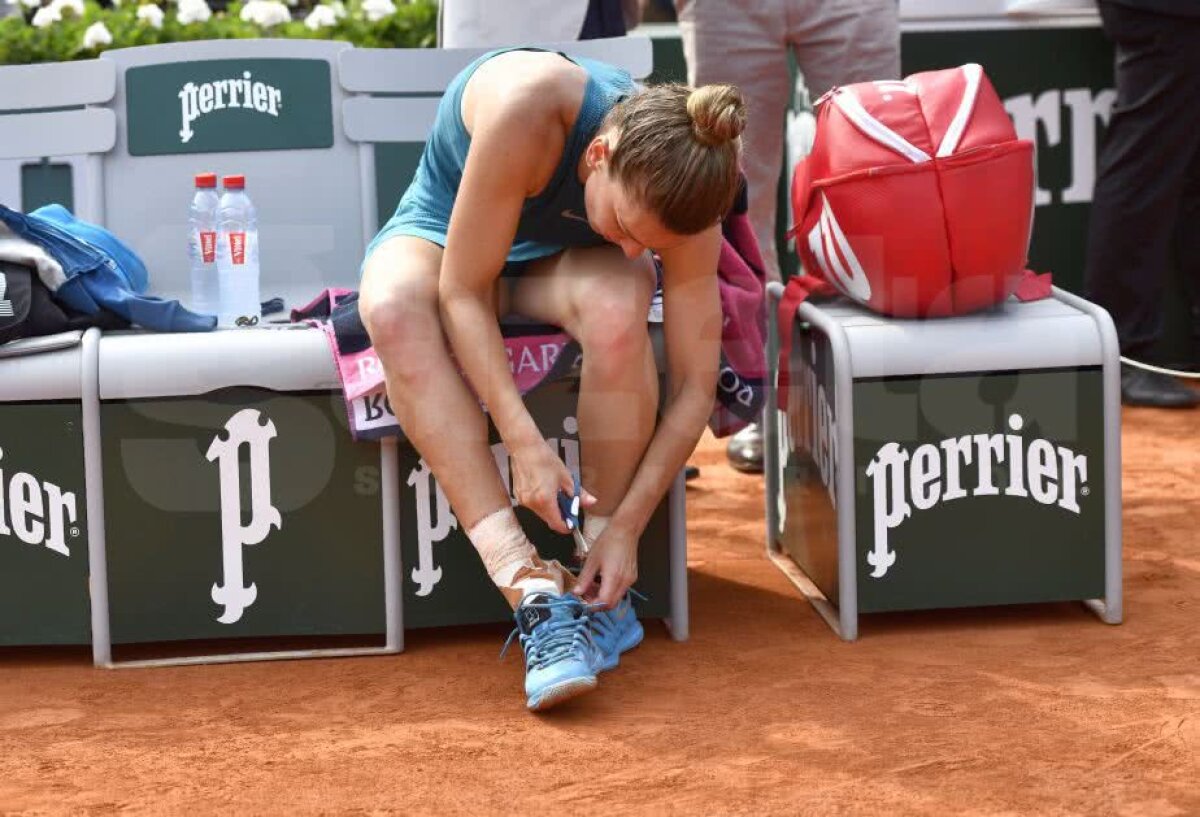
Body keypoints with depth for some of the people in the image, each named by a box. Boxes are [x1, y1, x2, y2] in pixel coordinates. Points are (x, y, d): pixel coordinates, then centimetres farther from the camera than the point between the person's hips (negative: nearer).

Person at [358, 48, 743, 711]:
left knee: (616, 306, -36)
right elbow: (463, 292, -33)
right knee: (394, 306, -38)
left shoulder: (676, 192, -27)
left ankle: (603, 594, -24)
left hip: (564, 259, 1)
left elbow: (696, 385, -21)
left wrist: (626, 525, -28)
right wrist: (523, 441, -41)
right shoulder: (526, 107, -39)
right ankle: (529, 583, -43)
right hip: (445, 236, -1)